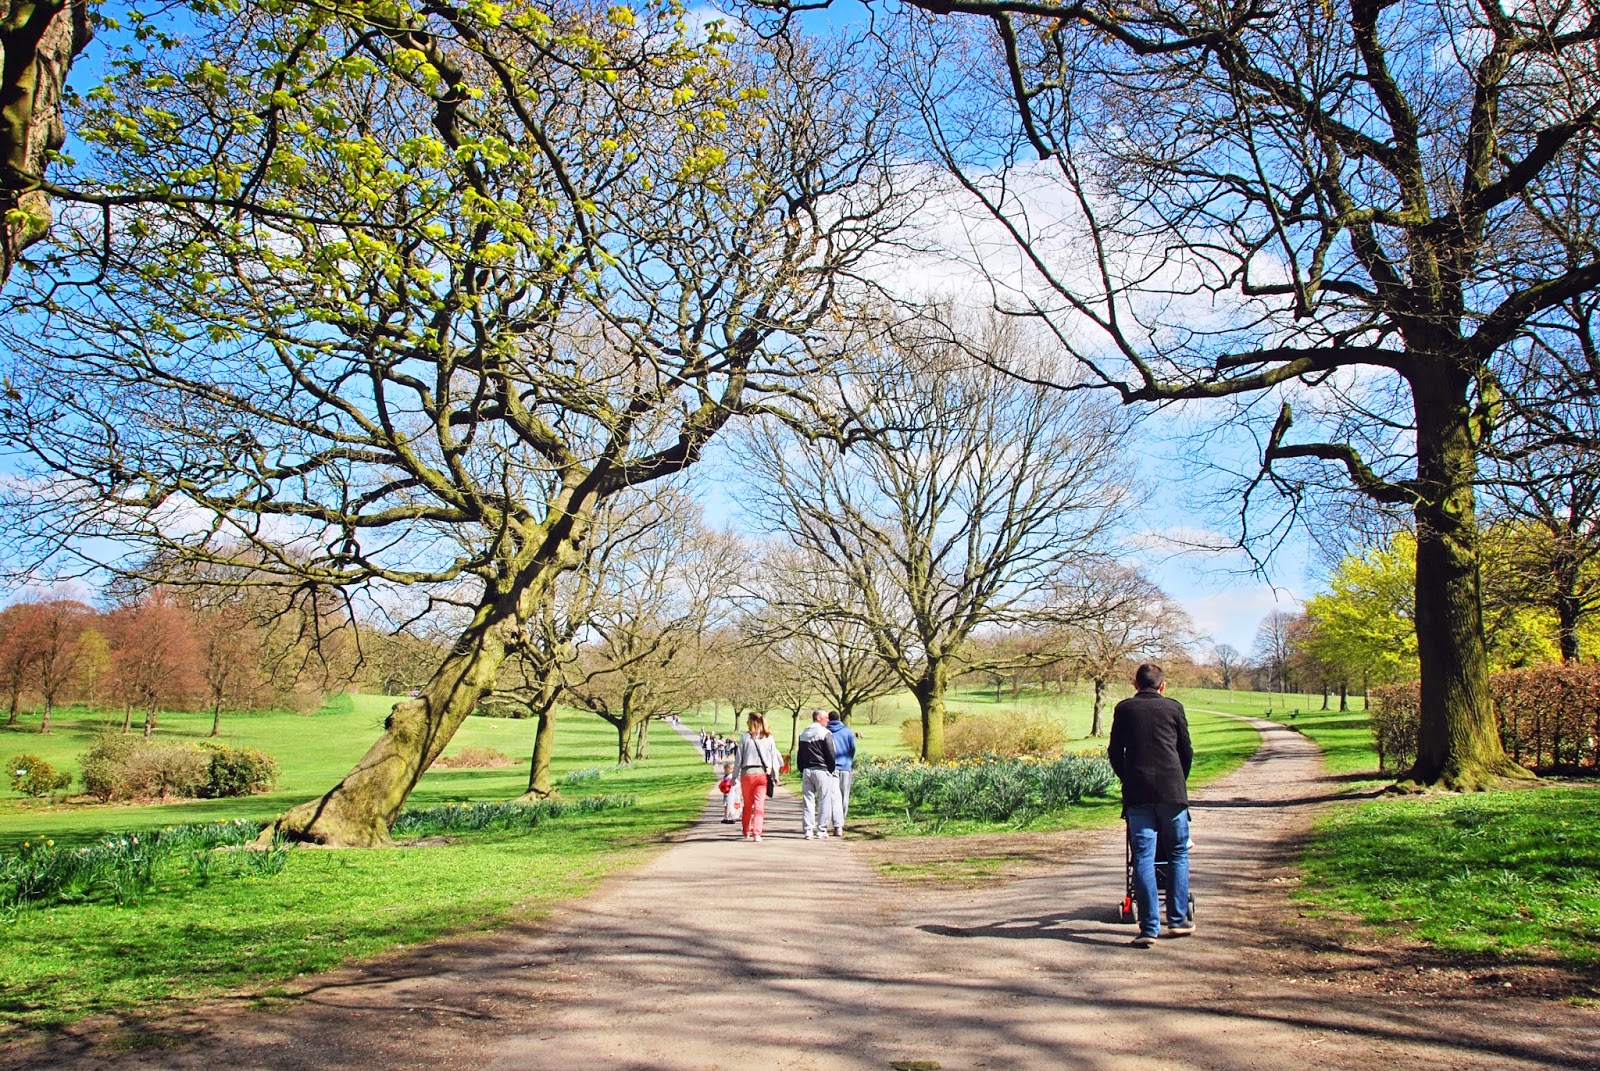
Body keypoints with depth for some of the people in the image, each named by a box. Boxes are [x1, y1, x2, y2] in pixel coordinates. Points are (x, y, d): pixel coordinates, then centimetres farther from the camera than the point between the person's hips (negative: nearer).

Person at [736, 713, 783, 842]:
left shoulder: (745, 737, -5)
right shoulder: (768, 738, 2)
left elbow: (739, 758, -3)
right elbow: (774, 758, 4)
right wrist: (775, 776, 13)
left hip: (747, 773, -1)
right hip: (763, 773, 1)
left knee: (748, 805, 15)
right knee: (759, 805, 2)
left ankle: (746, 831, 27)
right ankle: (757, 833, -8)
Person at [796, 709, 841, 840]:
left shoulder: (803, 734, 14)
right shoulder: (825, 733, -7)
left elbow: (799, 755, 16)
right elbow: (830, 755, -9)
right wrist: (831, 770, 2)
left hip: (806, 771, 6)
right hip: (821, 770, -6)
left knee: (807, 801, 7)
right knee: (824, 801, 0)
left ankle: (808, 830, 6)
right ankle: (821, 831, 0)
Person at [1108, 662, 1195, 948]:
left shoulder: (1124, 709, 9)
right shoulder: (1173, 707, 7)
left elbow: (1115, 753, 11)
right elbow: (1187, 752, 12)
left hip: (1137, 793, 0)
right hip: (1171, 790, 0)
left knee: (1143, 858, -1)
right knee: (1179, 852, 13)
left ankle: (1149, 928, -5)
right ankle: (1177, 919, 15)